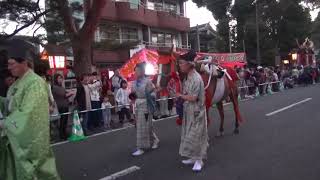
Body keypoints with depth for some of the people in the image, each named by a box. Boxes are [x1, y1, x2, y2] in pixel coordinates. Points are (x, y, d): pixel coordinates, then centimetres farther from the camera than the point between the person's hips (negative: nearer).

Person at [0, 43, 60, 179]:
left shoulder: (35, 83, -20)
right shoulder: (18, 83, 10)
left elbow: (26, 114, -24)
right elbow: (11, 104, 14)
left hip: (29, 138, -8)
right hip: (15, 136, 9)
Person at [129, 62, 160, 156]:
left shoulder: (147, 82, -11)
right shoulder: (134, 82, 9)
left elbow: (153, 94, -9)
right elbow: (133, 95, 16)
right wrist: (132, 96, -4)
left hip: (145, 106, -7)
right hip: (137, 106, 7)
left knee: (143, 127, -3)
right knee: (147, 126, 16)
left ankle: (141, 148, 7)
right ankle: (155, 140, 36)